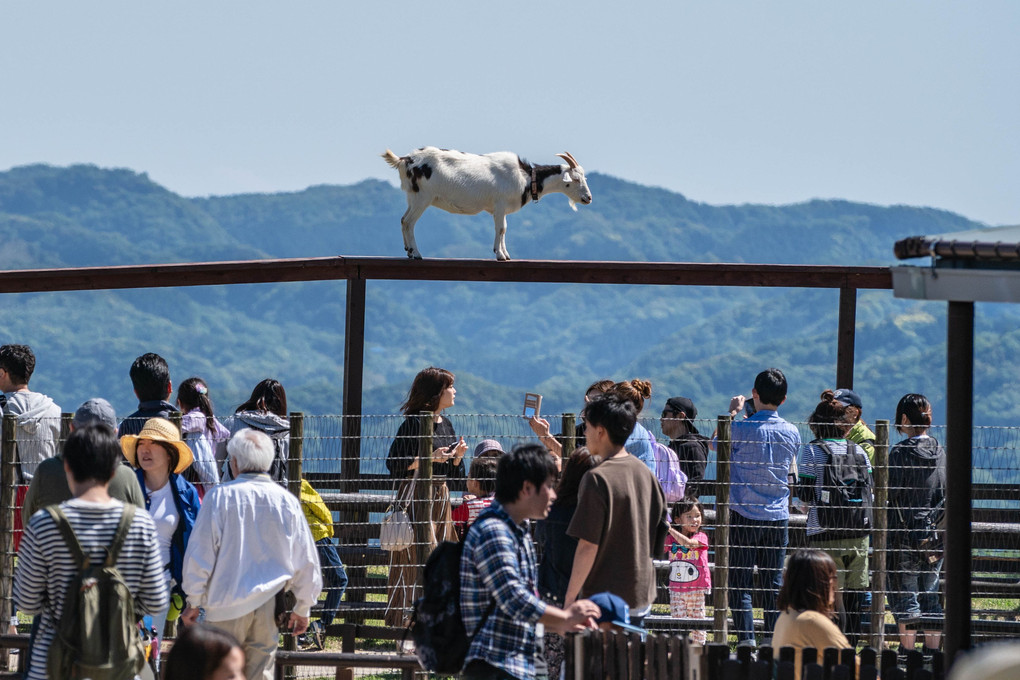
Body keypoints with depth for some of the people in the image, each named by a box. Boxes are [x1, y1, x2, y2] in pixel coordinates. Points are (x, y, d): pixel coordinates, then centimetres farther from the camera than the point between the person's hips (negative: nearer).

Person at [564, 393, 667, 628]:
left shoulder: (598, 479, -16)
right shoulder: (644, 473, 7)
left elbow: (588, 546, -18)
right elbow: (660, 531, 14)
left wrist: (570, 597, -12)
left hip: (603, 598, -7)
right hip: (641, 595, 7)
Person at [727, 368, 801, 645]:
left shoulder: (742, 429, -12)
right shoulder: (791, 433, 1)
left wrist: (733, 412, 20)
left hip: (744, 516, -4)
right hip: (778, 517, 4)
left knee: (739, 581, -1)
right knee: (773, 583, 9)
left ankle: (746, 639, -7)